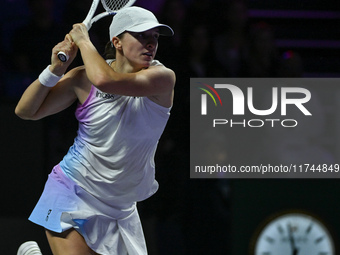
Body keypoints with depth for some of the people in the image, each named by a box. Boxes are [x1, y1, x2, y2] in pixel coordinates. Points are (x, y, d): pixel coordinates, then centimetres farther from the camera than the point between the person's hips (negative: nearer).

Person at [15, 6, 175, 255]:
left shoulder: (163, 78, -13)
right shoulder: (83, 79, -7)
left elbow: (106, 80, -31)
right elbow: (26, 111, -1)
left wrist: (84, 41, -16)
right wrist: (55, 69, -14)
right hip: (72, 196, -2)